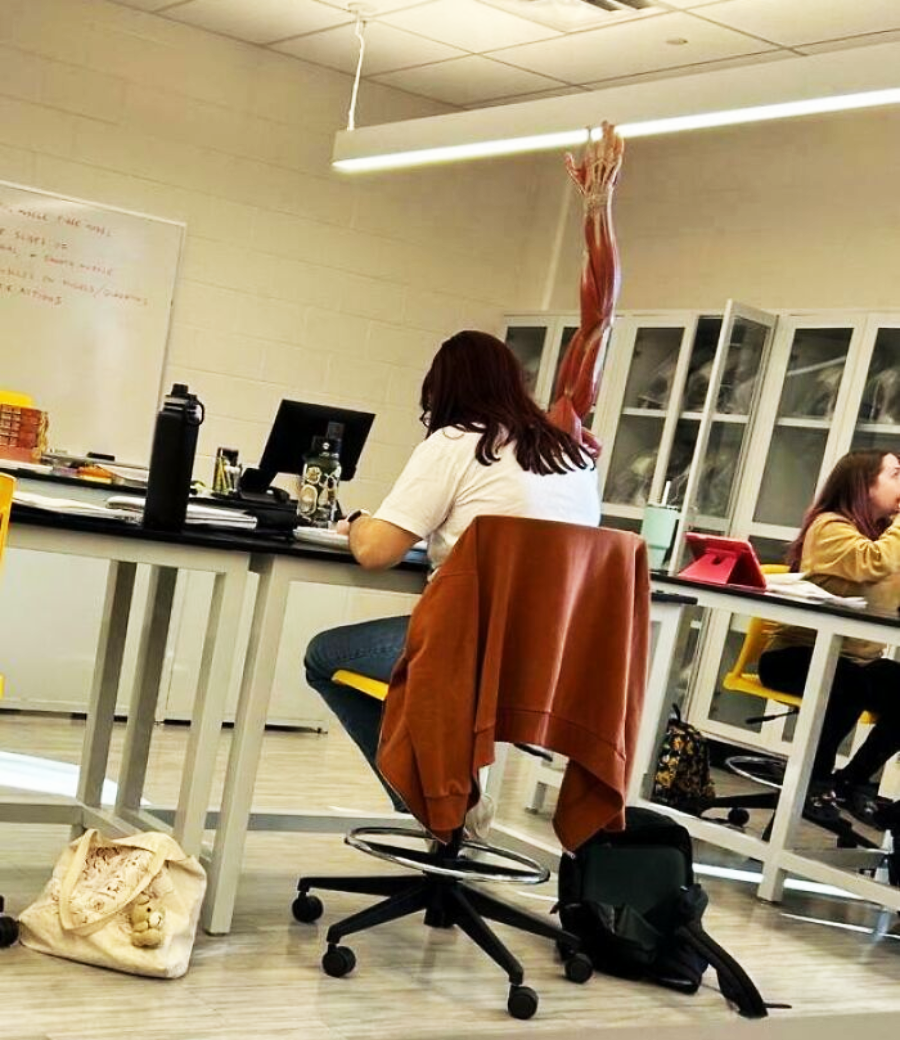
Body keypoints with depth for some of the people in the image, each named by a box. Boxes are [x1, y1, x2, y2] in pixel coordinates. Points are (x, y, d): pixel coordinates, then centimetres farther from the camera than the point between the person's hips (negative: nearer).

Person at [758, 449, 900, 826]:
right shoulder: (831, 526, -13)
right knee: (852, 683, -36)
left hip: (856, 658, 8)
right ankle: (817, 778, -12)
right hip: (798, 655, -8)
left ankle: (852, 779, 4)